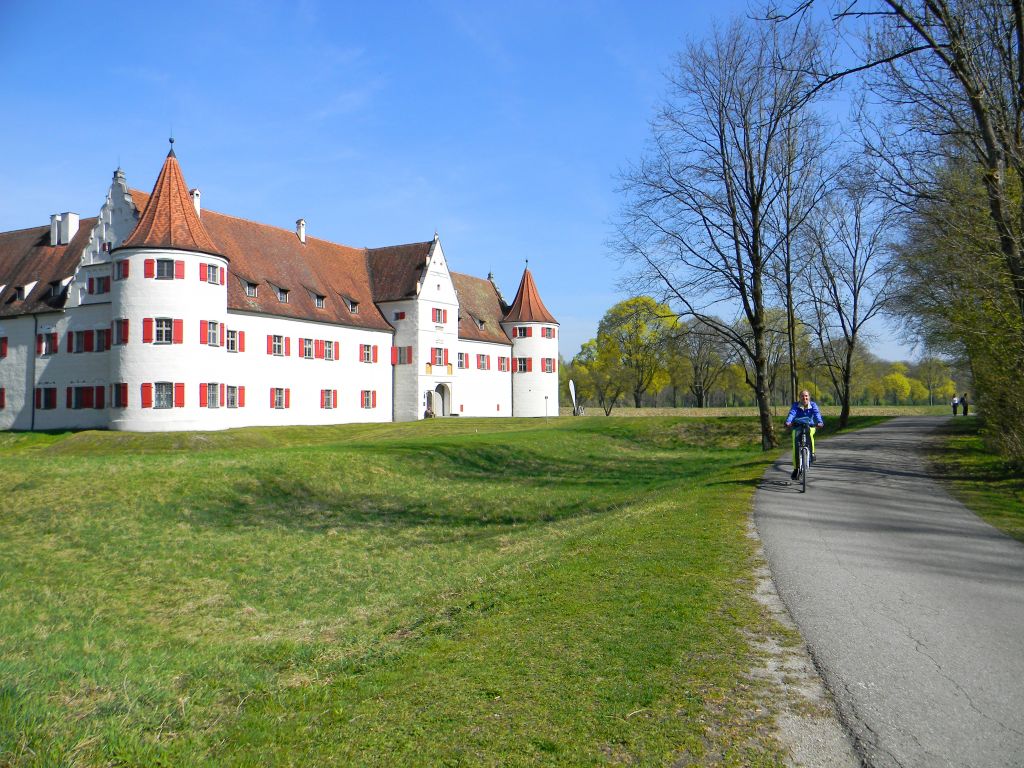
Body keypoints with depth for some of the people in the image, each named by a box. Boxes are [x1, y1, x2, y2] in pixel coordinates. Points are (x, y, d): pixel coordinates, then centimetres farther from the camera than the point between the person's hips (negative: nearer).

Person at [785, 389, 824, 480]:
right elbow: (792, 413, -28)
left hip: (809, 426, 0)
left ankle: (812, 453, -17)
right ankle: (796, 469, 1)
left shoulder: (813, 405, -8)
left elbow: (817, 413, -25)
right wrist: (788, 422, -49)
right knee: (795, 447, -11)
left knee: (809, 433, -36)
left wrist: (819, 422, -47)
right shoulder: (796, 405, -10)